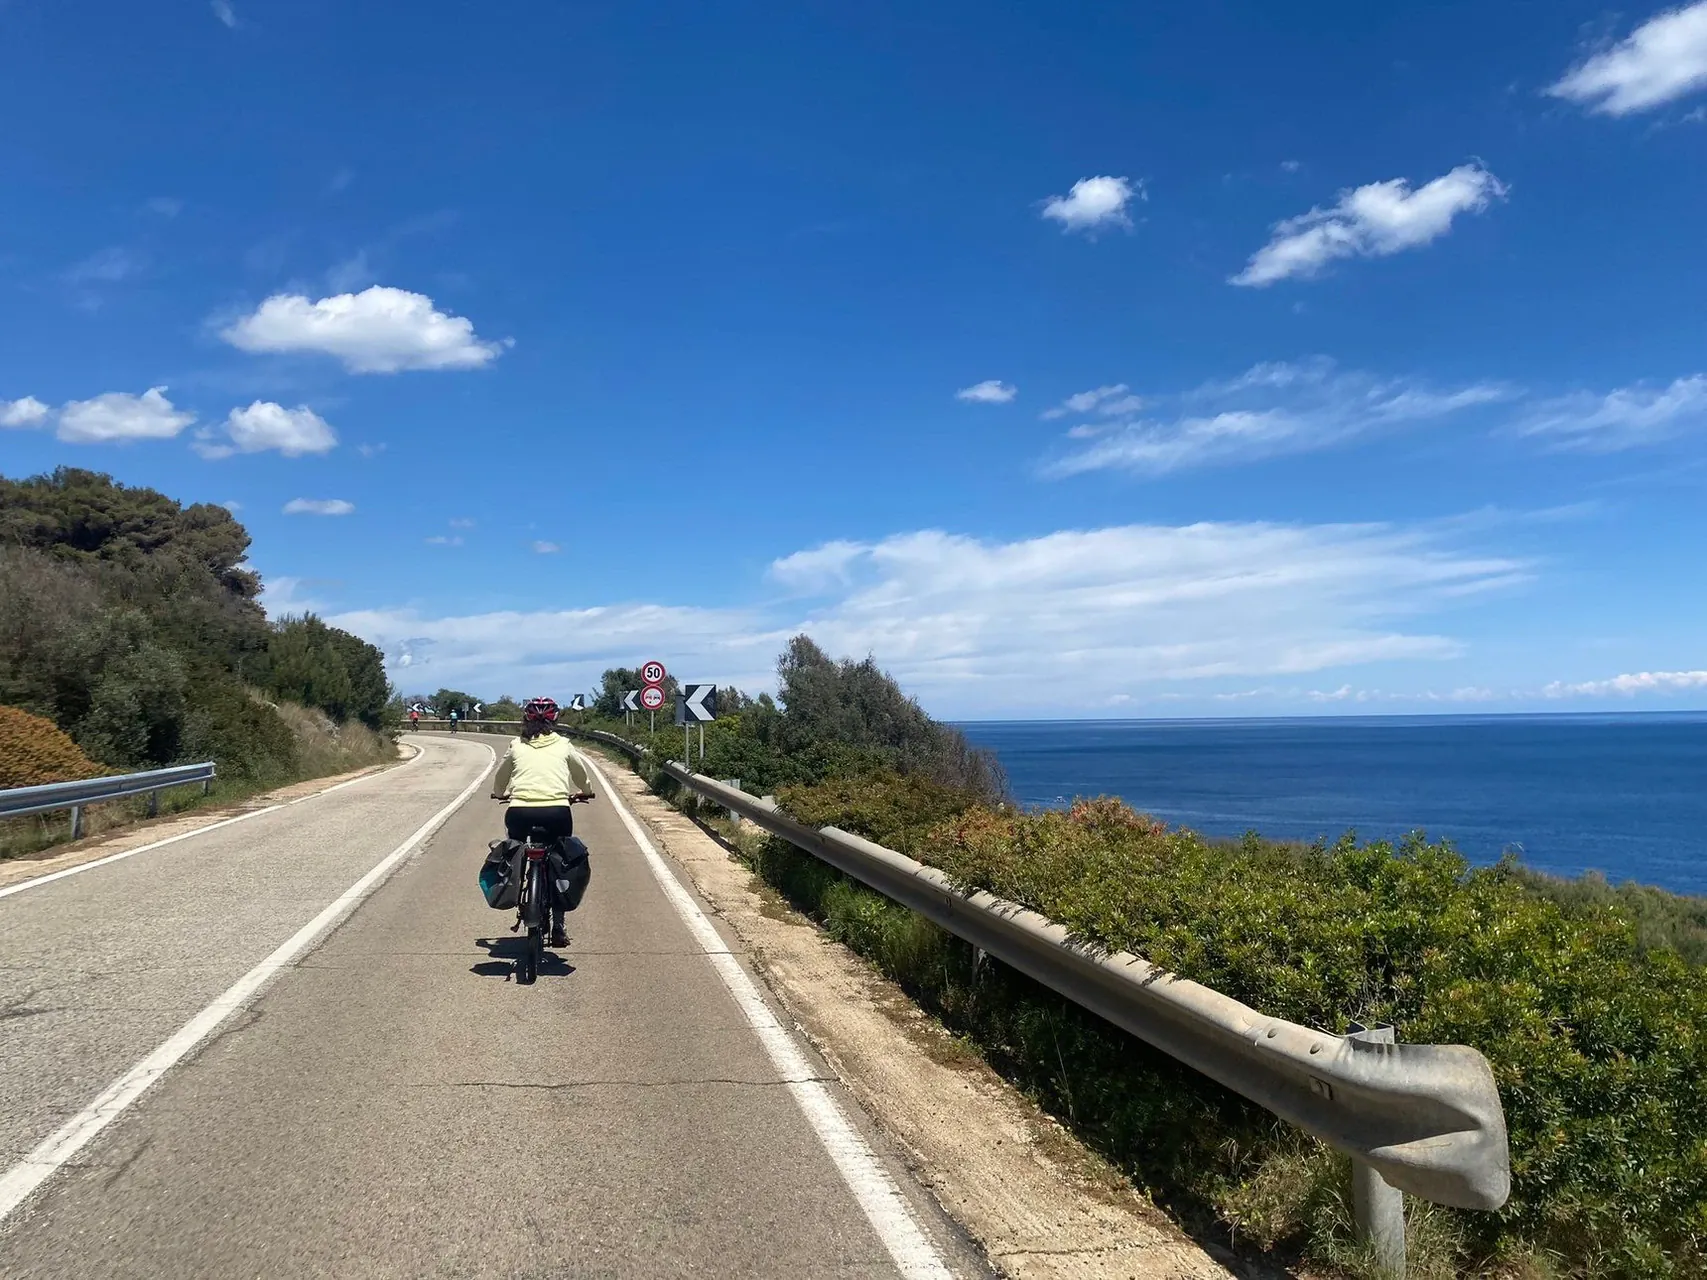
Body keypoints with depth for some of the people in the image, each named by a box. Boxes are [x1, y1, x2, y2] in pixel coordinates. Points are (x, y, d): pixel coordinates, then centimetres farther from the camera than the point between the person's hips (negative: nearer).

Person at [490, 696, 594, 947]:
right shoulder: (562, 745, 16)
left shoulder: (517, 746, 16)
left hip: (520, 811, 0)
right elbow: (581, 774, 31)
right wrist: (584, 792, 52)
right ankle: (558, 926, 12)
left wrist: (499, 793, 52)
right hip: (557, 811, 0)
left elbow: (501, 777, 31)